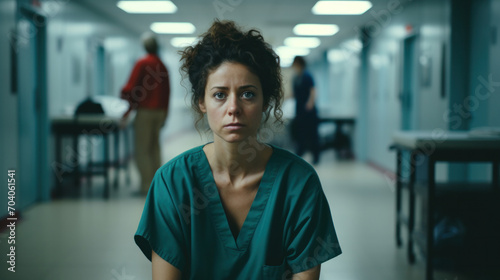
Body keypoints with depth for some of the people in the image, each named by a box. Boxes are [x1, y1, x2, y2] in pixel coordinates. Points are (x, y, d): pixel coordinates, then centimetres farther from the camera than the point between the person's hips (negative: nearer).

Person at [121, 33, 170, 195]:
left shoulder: (142, 63, -8)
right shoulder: (163, 66, 11)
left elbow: (131, 87, -14)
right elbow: (167, 92, 14)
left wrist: (124, 94, 3)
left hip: (145, 110, -7)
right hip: (160, 111, 7)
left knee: (141, 151, -3)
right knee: (154, 148, 14)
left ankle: (146, 186, -7)